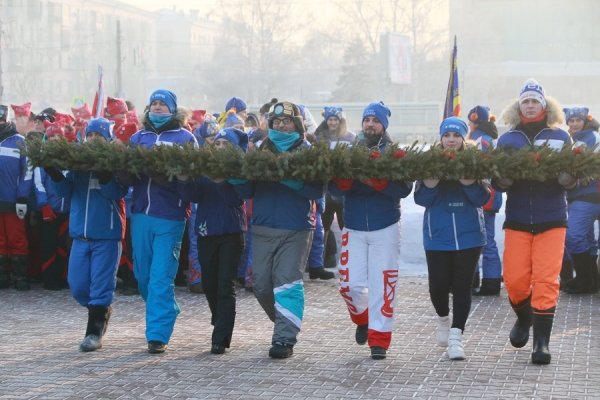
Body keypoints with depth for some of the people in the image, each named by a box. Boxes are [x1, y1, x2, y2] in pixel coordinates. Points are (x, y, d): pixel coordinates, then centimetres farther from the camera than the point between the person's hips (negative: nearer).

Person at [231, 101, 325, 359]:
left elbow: (318, 191, -9)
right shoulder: (261, 150, 11)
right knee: (262, 284, 5)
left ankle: (285, 339, -6)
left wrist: (293, 181, -24)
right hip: (262, 228, 4)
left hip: (296, 230, -4)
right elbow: (247, 192, 8)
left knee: (287, 282, -9)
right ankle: (286, 324, 27)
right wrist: (237, 178, -13)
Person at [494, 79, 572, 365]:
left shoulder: (561, 137, 6)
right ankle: (524, 318, 30)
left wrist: (566, 178, -19)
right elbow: (496, 180, 5)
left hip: (552, 220, -1)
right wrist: (504, 179, -17)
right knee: (514, 279, -1)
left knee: (546, 281, -7)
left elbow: (575, 173, 4)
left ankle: (541, 341, -2)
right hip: (517, 220, 1)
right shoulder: (508, 139, 7)